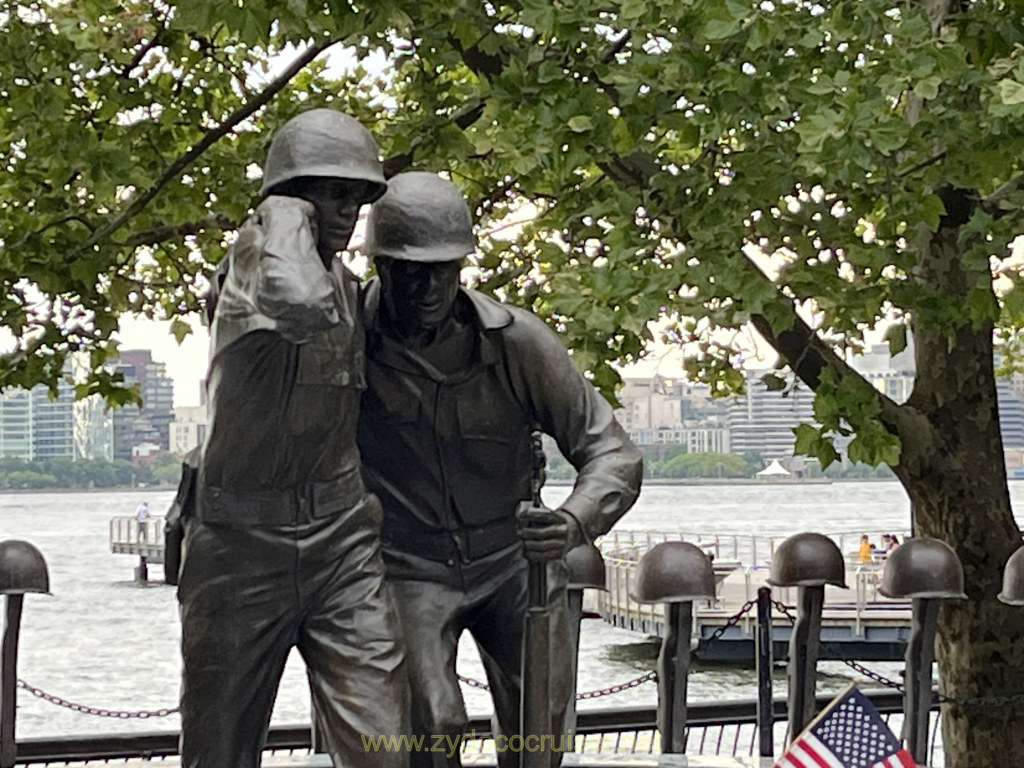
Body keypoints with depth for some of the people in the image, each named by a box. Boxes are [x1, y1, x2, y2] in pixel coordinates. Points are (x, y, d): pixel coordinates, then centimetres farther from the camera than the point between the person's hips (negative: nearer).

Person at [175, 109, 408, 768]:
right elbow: (301, 305, -34)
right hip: (244, 540, -5)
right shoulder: (256, 253, -9)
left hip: (342, 540, 5)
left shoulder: (350, 287, 13)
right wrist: (289, 212, -18)